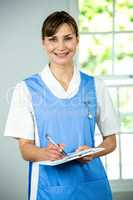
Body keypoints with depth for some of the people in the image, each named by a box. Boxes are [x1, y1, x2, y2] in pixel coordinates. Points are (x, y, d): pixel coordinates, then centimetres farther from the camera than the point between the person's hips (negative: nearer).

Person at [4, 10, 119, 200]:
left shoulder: (96, 86, 4)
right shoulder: (26, 89, -1)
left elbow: (110, 141, 9)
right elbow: (25, 148, -2)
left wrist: (93, 152, -11)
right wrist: (45, 153, -22)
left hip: (91, 183, 2)